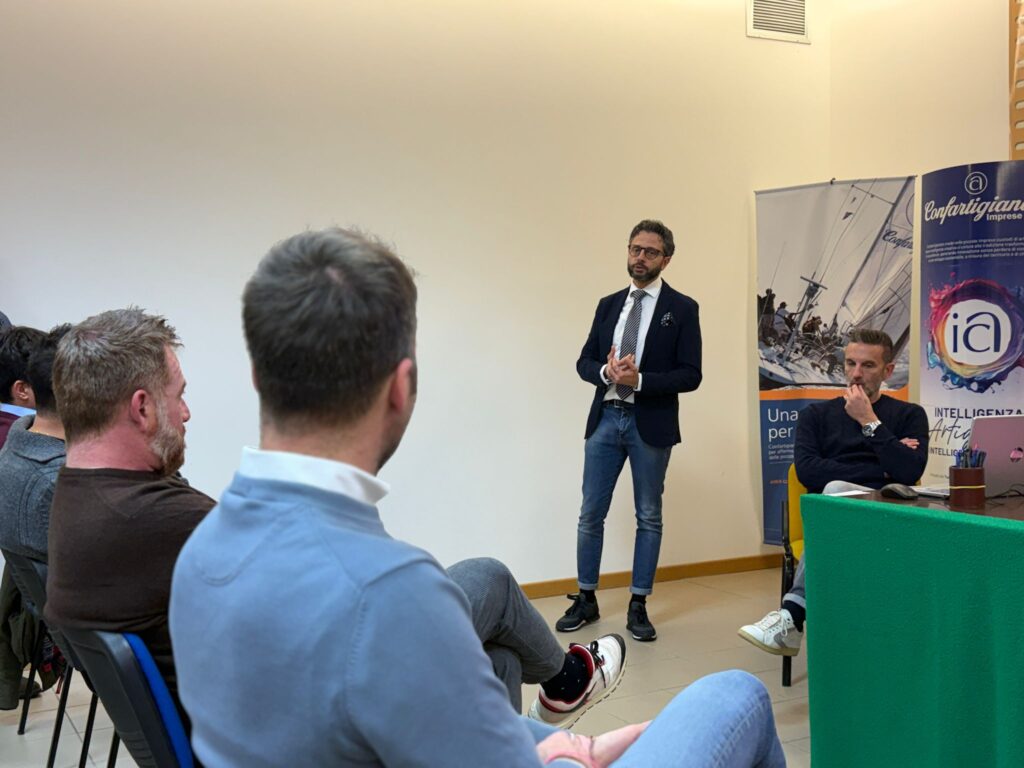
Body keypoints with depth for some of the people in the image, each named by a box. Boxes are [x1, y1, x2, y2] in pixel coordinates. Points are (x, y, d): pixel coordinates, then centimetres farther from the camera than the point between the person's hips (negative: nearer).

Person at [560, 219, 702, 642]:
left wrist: (639, 379, -20)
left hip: (651, 424, -3)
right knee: (591, 514, 6)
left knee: (648, 517, 7)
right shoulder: (608, 304, 11)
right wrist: (606, 371, -12)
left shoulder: (682, 308, -2)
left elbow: (690, 375, -8)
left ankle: (638, 606, 17)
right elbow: (584, 361, 10)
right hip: (605, 419, 4)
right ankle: (586, 600, 19)